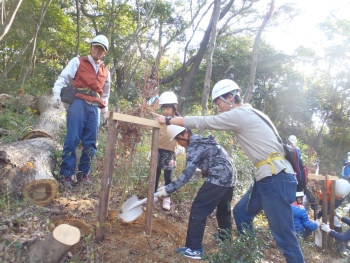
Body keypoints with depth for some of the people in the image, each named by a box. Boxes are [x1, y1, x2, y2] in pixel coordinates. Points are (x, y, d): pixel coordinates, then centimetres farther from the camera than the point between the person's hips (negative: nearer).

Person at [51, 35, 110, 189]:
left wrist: (105, 110, 23)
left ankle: (83, 173, 14)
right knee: (72, 139, -10)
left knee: (90, 143, 2)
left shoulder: (105, 72, 22)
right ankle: (67, 175, -3)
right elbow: (63, 78, 2)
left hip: (94, 108, 4)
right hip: (78, 103, -4)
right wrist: (57, 93, -14)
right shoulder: (78, 62, 10)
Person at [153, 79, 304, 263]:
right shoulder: (248, 114, 17)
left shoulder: (239, 115, -11)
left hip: (276, 178, -10)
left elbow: (201, 122, -7)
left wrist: (167, 120, 1)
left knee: (284, 235, -3)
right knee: (241, 213, 19)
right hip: (268, 178, 10)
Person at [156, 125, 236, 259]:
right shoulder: (202, 140, 17)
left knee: (198, 209, -6)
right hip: (230, 176, 10)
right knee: (224, 210, 25)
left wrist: (169, 188, -18)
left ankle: (194, 249, -3)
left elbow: (187, 173, -19)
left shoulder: (194, 146, -11)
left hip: (219, 178, -10)